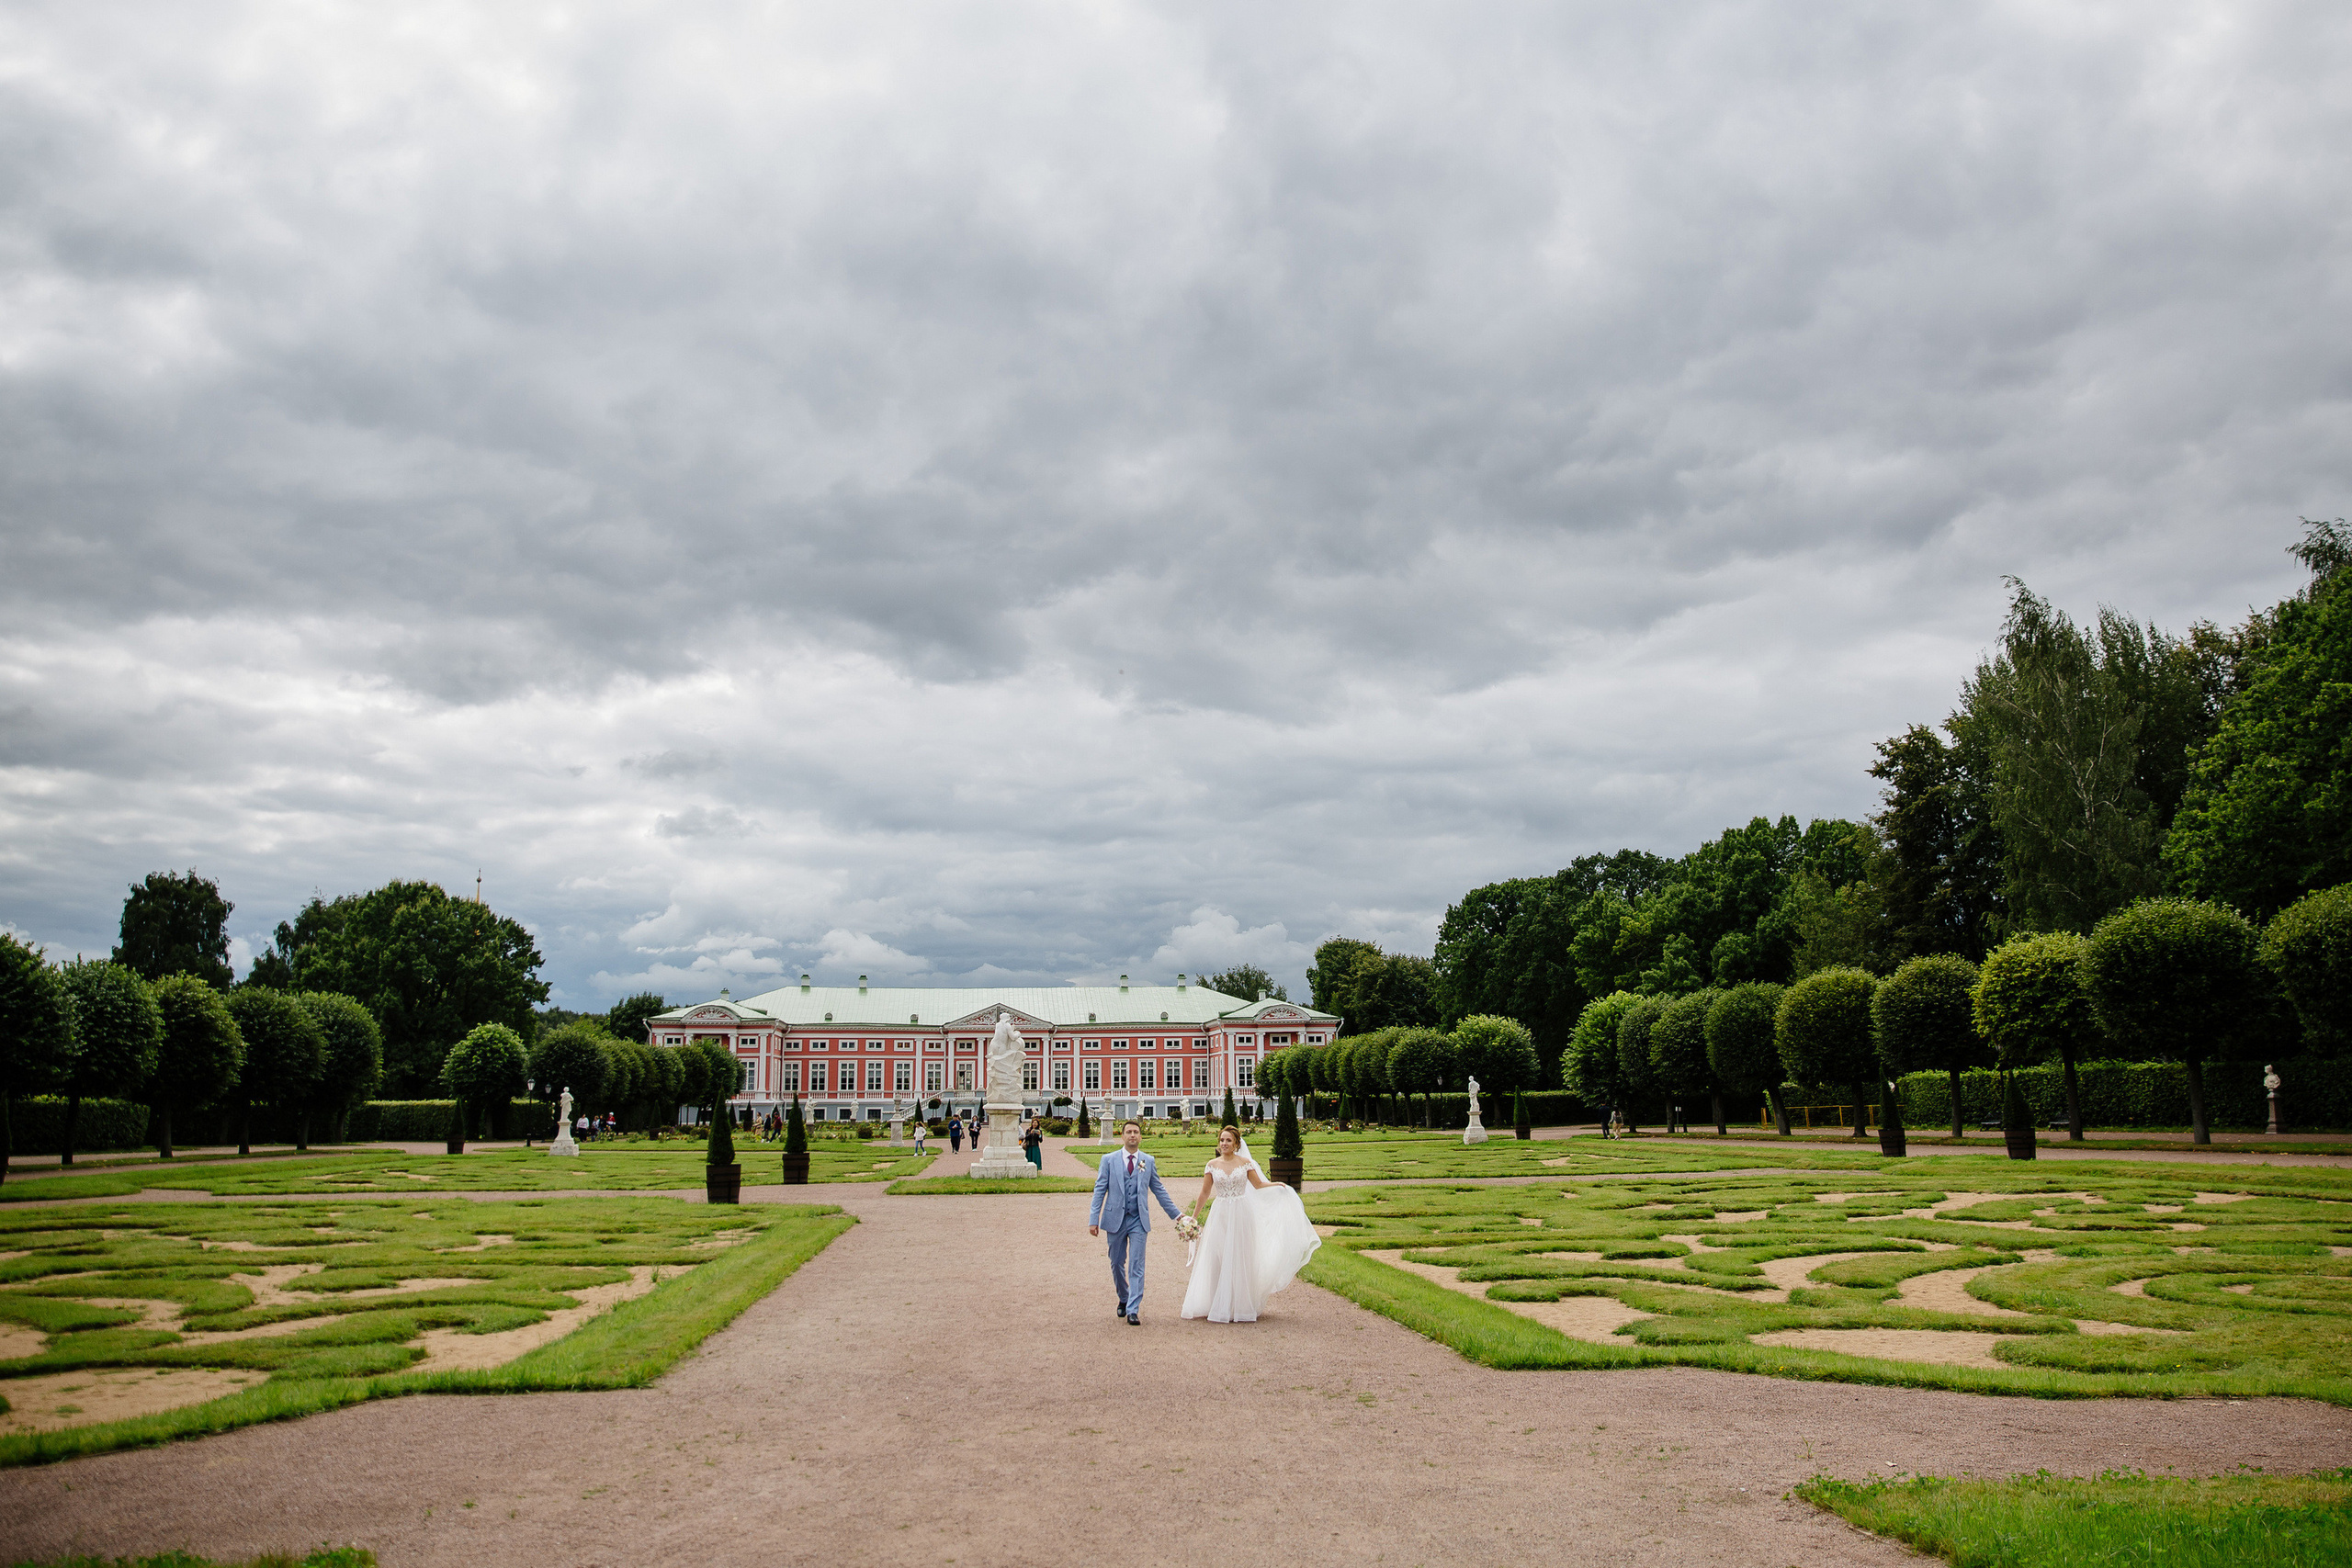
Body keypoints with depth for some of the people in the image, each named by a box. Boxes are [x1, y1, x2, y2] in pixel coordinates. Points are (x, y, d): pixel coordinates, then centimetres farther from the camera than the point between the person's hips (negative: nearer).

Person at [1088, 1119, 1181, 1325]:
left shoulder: (1149, 1161, 6)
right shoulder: (1109, 1160, 2)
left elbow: (1159, 1190, 13)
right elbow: (1099, 1190, 1)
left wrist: (1176, 1215, 13)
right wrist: (1093, 1219, -5)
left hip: (1139, 1220, 0)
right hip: (1115, 1219, 0)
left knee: (1136, 1267, -6)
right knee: (1117, 1264, 11)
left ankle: (1133, 1310, -5)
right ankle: (1123, 1299, 34)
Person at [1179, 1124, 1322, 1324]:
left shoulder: (1245, 1163, 1)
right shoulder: (1212, 1165, 3)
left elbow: (1258, 1185, 10)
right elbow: (1204, 1193, 8)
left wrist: (1277, 1184, -3)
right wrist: (1194, 1217, 9)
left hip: (1241, 1215, -1)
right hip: (1220, 1216, 1)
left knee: (1240, 1260, 1)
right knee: (1217, 1260, -2)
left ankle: (1240, 1306, 9)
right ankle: (1218, 1306, 7)